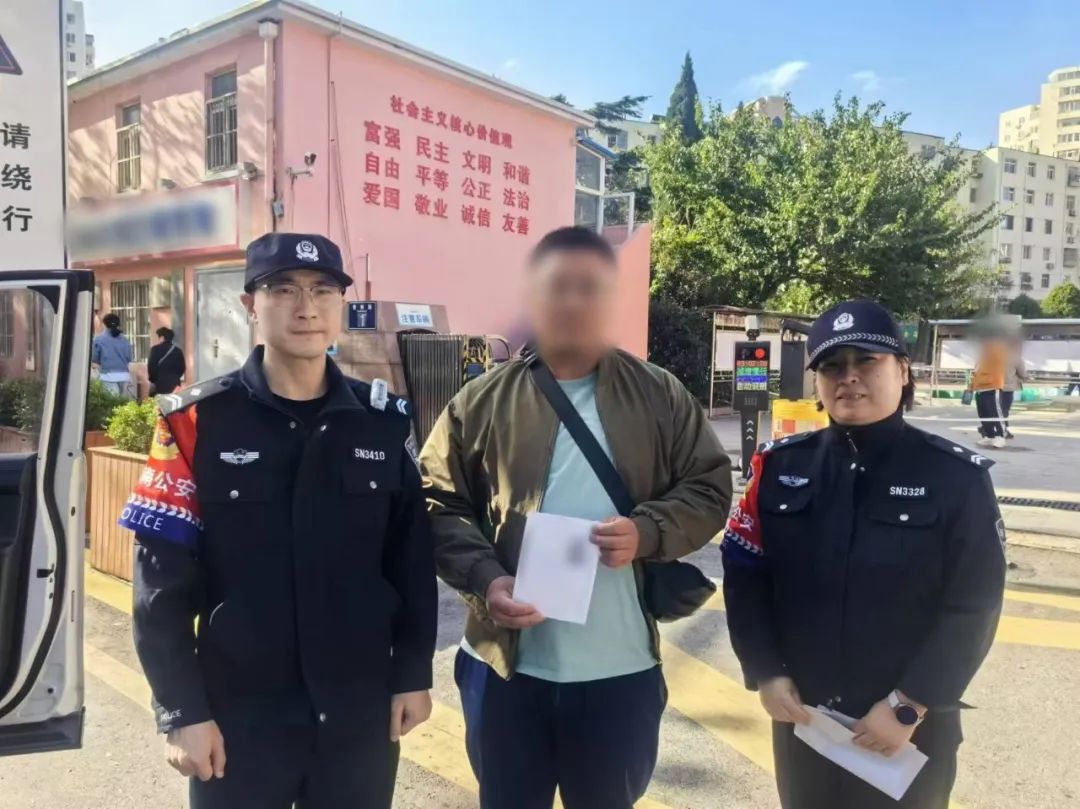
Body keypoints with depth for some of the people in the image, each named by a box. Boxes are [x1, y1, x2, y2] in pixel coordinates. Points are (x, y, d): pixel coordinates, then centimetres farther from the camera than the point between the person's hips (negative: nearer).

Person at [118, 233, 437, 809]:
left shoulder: (384, 421, -1)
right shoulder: (197, 421, -7)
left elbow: (411, 557, 2)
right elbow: (163, 581, -7)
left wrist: (413, 672, 1)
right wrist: (182, 710, -9)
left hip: (361, 711, 2)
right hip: (237, 714, -2)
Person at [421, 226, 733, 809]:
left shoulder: (660, 396, 0)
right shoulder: (482, 401, -1)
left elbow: (710, 489, 3)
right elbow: (438, 504, 1)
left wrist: (648, 531, -16)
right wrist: (486, 579, -15)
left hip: (621, 668, 0)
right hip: (506, 663, 0)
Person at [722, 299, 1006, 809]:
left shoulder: (956, 477, -9)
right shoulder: (781, 466, -3)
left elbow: (972, 608, -11)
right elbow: (745, 574, -1)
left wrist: (909, 706, -15)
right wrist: (765, 673, -8)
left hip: (913, 728, -2)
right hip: (801, 715, 3)